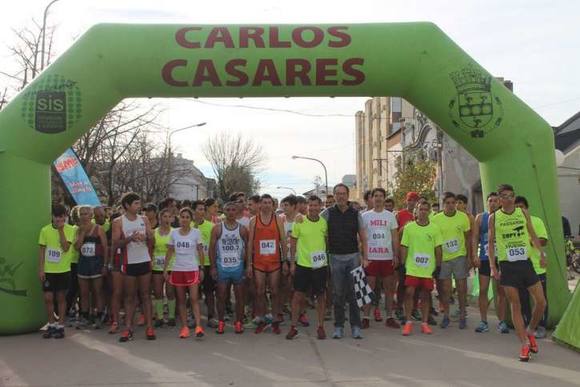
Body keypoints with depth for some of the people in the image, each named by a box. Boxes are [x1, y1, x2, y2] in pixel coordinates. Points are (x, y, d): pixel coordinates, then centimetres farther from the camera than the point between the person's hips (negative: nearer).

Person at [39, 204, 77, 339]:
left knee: (61, 298, 7)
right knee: (48, 298, 3)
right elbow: (41, 250, 3)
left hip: (63, 270, -1)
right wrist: (41, 269, -2)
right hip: (48, 270, 1)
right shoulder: (45, 230, 0)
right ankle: (51, 325, 19)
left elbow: (66, 248, -16)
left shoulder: (70, 230, -5)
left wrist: (61, 230, -17)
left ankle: (60, 326, 16)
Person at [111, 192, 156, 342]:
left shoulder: (144, 220, 6)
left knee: (146, 295, 4)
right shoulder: (118, 222, -2)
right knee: (130, 296, 4)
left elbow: (152, 240, 6)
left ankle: (149, 326, 6)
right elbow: (115, 244, -7)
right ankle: (128, 328, 8)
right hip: (129, 262, -2)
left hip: (144, 261, 2)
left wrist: (146, 237, -16)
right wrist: (130, 238, -22)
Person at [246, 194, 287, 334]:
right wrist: (249, 264, 0)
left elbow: (283, 241, 4)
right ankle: (261, 321, 14)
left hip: (274, 262, 0)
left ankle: (275, 321, 13)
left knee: (275, 292, 4)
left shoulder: (278, 220, 3)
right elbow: (250, 243, 4)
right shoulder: (254, 221, 3)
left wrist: (284, 261, 0)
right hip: (258, 262, 0)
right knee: (260, 292, 4)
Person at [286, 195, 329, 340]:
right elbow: (293, 243, 2)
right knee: (298, 295, 3)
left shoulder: (325, 222, 0)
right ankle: (293, 327, 14)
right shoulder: (299, 222, -4)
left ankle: (320, 327, 20)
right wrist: (292, 263, -1)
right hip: (302, 264, -1)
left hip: (320, 265, 1)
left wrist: (329, 261, 7)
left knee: (320, 296, 9)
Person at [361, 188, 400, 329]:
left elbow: (395, 237, 8)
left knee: (389, 288, 6)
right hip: (370, 257, -2)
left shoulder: (390, 216, 7)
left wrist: (396, 255, 0)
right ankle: (366, 317, 8)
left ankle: (389, 317, 15)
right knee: (369, 288, 1)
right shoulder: (365, 216, 3)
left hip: (387, 257, 2)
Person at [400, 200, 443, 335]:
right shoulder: (409, 227, 3)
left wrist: (438, 266, 2)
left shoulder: (434, 228, 3)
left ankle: (425, 323, 18)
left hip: (428, 268, 1)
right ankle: (408, 322, 1)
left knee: (425, 295, 7)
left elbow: (438, 249, 6)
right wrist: (402, 264, -1)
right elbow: (404, 247, 4)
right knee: (409, 293, -9)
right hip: (411, 267, -1)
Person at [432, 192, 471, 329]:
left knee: (461, 287, 2)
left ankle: (463, 316, 13)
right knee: (445, 288, 5)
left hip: (459, 256, 0)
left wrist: (469, 257, 2)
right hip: (443, 258, 0)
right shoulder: (436, 219, -4)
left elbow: (468, 238, 5)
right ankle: (446, 316, 16)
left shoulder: (463, 217, -3)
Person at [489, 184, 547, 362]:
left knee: (541, 302, -1)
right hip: (507, 265, -2)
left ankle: (530, 331, 24)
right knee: (515, 306, 1)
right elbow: (491, 243, 3)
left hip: (525, 262, 2)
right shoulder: (494, 218, 1)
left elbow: (533, 235, 12)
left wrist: (541, 253, -1)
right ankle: (524, 344, 9)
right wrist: (492, 266, -3)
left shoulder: (523, 212, 6)